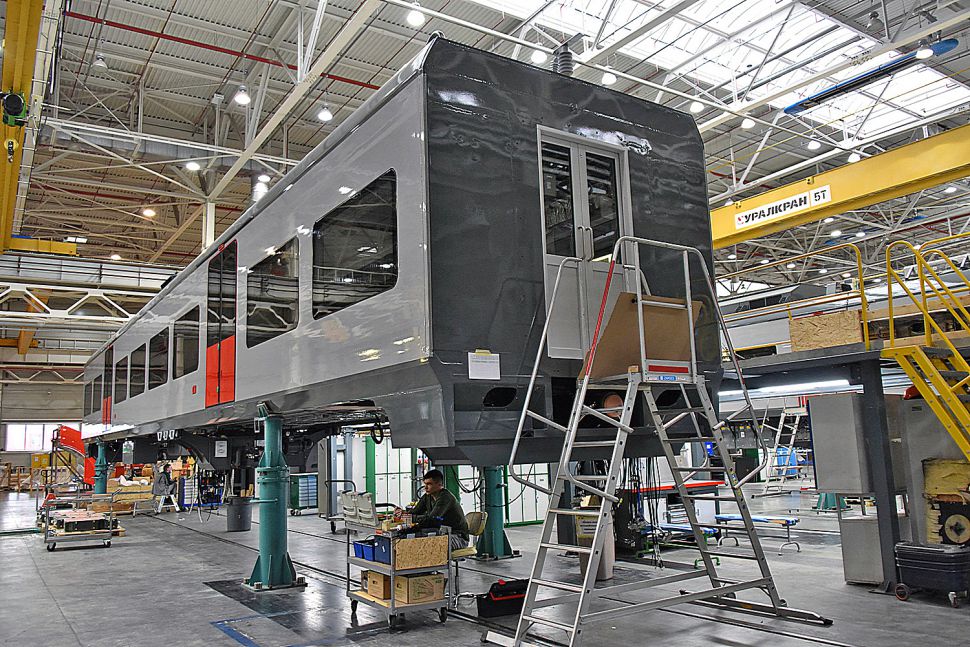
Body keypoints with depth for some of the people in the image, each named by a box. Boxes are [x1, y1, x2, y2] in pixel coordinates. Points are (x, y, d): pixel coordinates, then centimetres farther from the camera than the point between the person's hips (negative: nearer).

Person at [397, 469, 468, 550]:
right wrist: (403, 512, -18)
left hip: (459, 537, -8)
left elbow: (430, 519, -30)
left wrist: (409, 517, -32)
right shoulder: (427, 496, 6)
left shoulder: (445, 498, -22)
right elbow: (415, 512, 4)